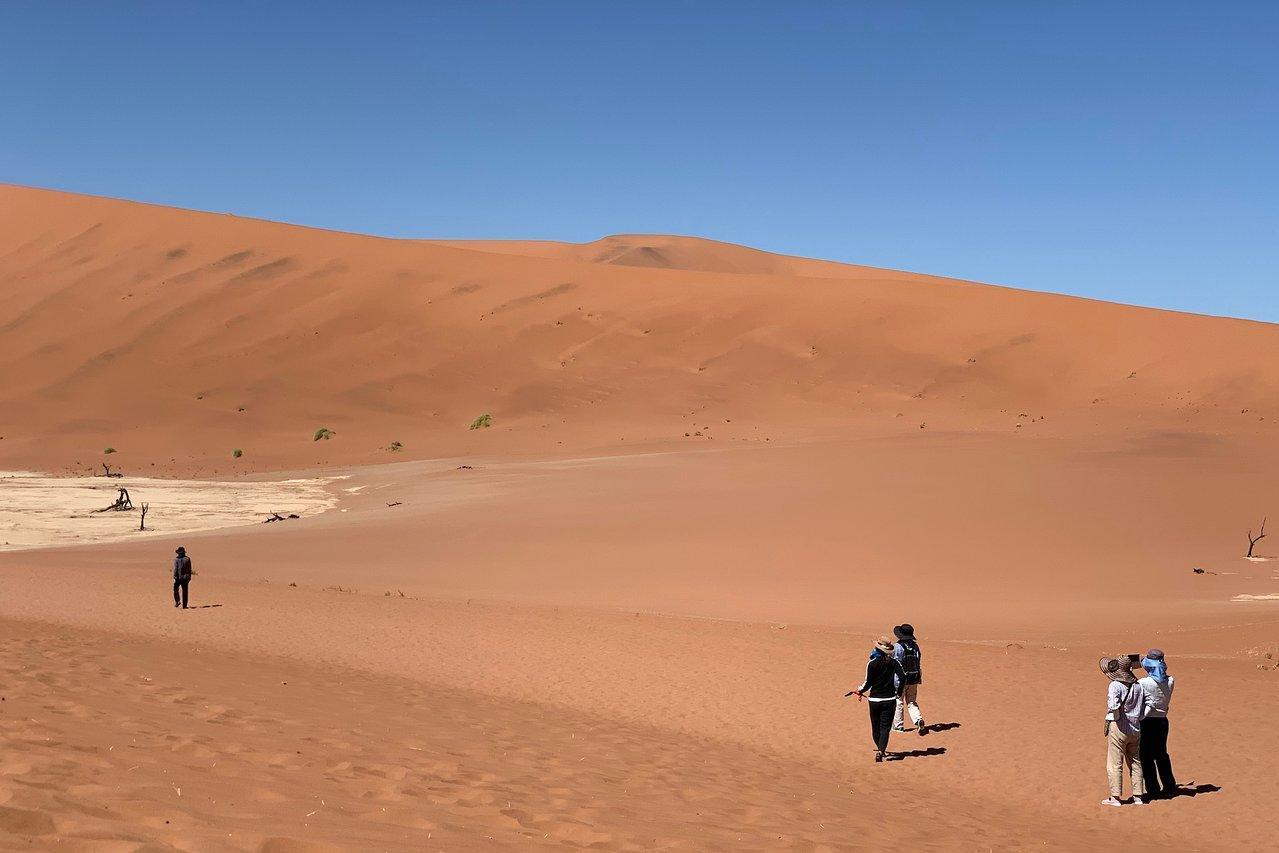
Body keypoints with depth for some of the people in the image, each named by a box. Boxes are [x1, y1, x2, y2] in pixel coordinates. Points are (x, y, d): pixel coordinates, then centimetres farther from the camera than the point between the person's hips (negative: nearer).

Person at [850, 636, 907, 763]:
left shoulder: (872, 663, -9)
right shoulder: (894, 663, -2)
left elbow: (868, 682, -9)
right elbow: (902, 677, -12)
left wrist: (860, 691, 9)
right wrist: (899, 692, 5)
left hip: (874, 699, -1)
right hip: (889, 699, 1)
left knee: (876, 727, 16)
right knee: (885, 727, 1)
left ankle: (880, 749, 31)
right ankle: (881, 751, -18)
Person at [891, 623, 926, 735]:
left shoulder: (897, 646, -15)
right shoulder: (915, 645, 3)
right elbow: (918, 663, 9)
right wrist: (919, 677, 18)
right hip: (914, 678, 5)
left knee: (898, 702, 7)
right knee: (912, 702, 14)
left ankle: (898, 725, 14)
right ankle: (918, 720, -7)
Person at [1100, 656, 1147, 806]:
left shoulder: (1115, 686, -14)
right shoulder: (1138, 686, 5)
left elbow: (1114, 706, -27)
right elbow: (1143, 709, 5)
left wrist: (1112, 719, -10)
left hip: (1118, 728, -6)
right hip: (1136, 729, 6)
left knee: (1115, 764, 1)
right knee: (1135, 763, 16)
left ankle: (1115, 797, 2)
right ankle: (1138, 796, 20)